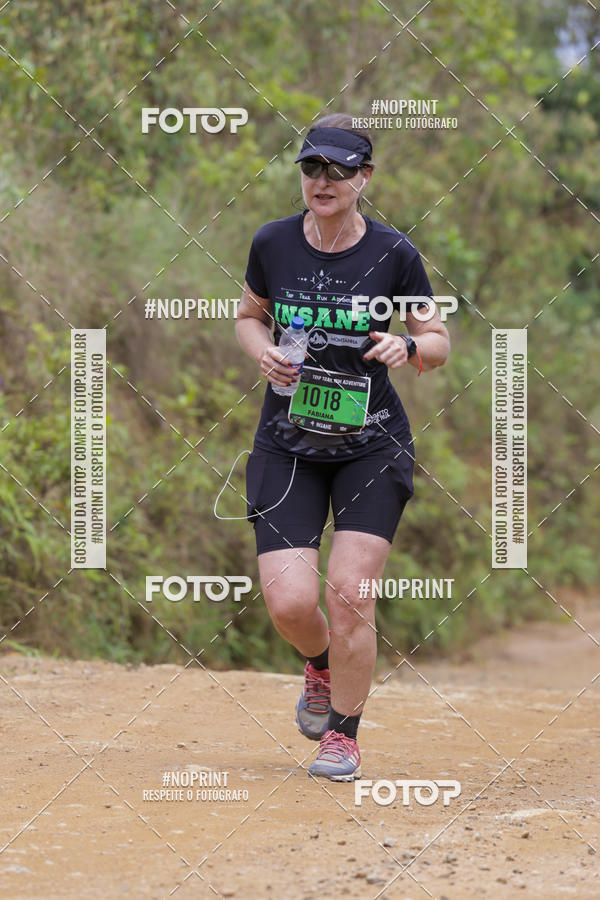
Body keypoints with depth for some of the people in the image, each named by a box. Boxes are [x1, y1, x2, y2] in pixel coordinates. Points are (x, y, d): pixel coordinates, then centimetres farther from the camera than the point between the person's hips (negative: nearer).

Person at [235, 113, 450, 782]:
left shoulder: (394, 254, -7)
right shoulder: (273, 243, -1)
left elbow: (439, 343, 2)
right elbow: (249, 317, 16)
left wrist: (407, 346, -20)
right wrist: (263, 352, -6)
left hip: (371, 448, -2)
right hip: (288, 445, 2)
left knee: (348, 595, -10)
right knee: (289, 602, -10)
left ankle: (343, 732, 13)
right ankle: (320, 666, 27)